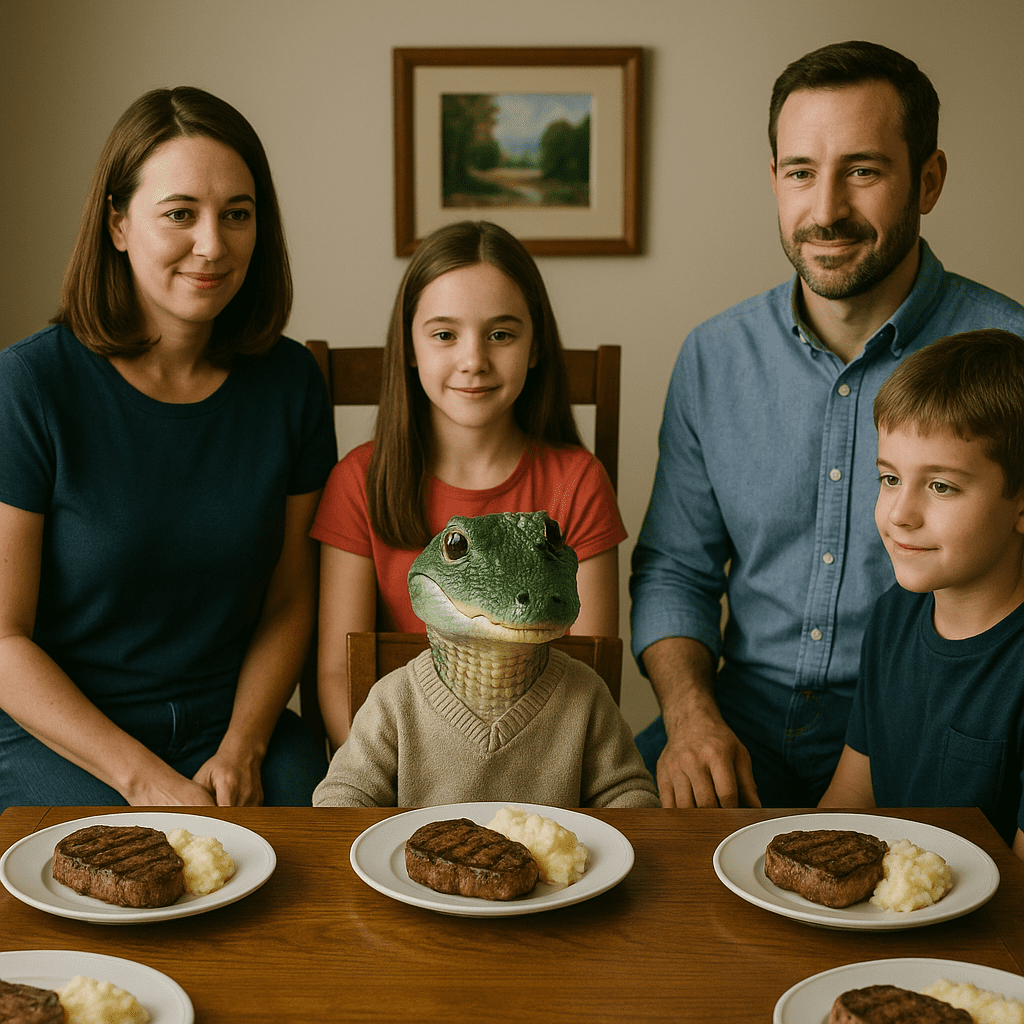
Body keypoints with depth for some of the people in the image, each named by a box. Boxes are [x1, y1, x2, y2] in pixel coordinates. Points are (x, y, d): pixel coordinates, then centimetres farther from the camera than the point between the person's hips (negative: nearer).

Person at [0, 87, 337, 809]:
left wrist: (242, 749, -8)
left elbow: (288, 602, 7)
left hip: (238, 728, 3)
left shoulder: (291, 383, 0)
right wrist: (145, 778, -15)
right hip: (59, 741, -2)